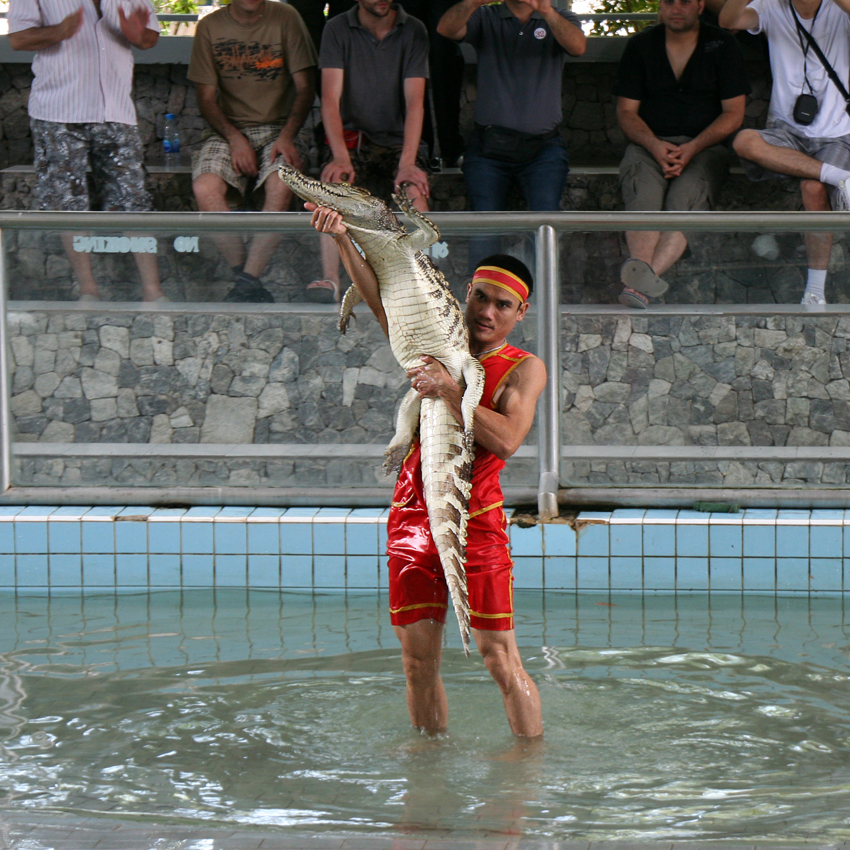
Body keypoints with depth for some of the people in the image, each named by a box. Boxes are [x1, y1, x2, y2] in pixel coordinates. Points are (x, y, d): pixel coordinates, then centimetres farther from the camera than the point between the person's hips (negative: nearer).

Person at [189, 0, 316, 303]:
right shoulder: (211, 26, 3)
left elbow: (305, 86, 0)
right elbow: (206, 98, 3)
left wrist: (286, 137, -14)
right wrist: (235, 138, -13)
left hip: (278, 128, -1)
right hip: (230, 129, 1)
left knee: (280, 184, -34)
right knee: (205, 188, -30)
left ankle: (248, 279, -30)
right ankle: (243, 273, -22)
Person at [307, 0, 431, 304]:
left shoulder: (413, 31, -2)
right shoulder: (337, 30, -3)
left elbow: (414, 102, -10)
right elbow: (331, 98, -12)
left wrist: (407, 162, -24)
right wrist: (341, 158, -27)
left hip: (398, 141, 1)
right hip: (352, 138, -1)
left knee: (414, 190, -31)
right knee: (334, 181, -32)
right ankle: (330, 279, -37)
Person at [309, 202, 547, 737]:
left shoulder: (524, 369, -1)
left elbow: (506, 439, -17)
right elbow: (380, 299, 4)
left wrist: (449, 389, -22)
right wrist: (344, 239, -10)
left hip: (475, 518, -5)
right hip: (414, 513, 5)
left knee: (501, 659, -6)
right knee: (418, 659, 6)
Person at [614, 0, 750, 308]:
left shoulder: (722, 46, 7)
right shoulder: (640, 46, 12)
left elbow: (733, 113, 2)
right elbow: (626, 111, 9)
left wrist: (691, 149, -14)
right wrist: (655, 146, -12)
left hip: (704, 146, -1)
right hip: (649, 143, 1)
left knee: (685, 197, -34)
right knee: (644, 193, -34)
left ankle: (641, 282, -55)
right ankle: (641, 268, -59)